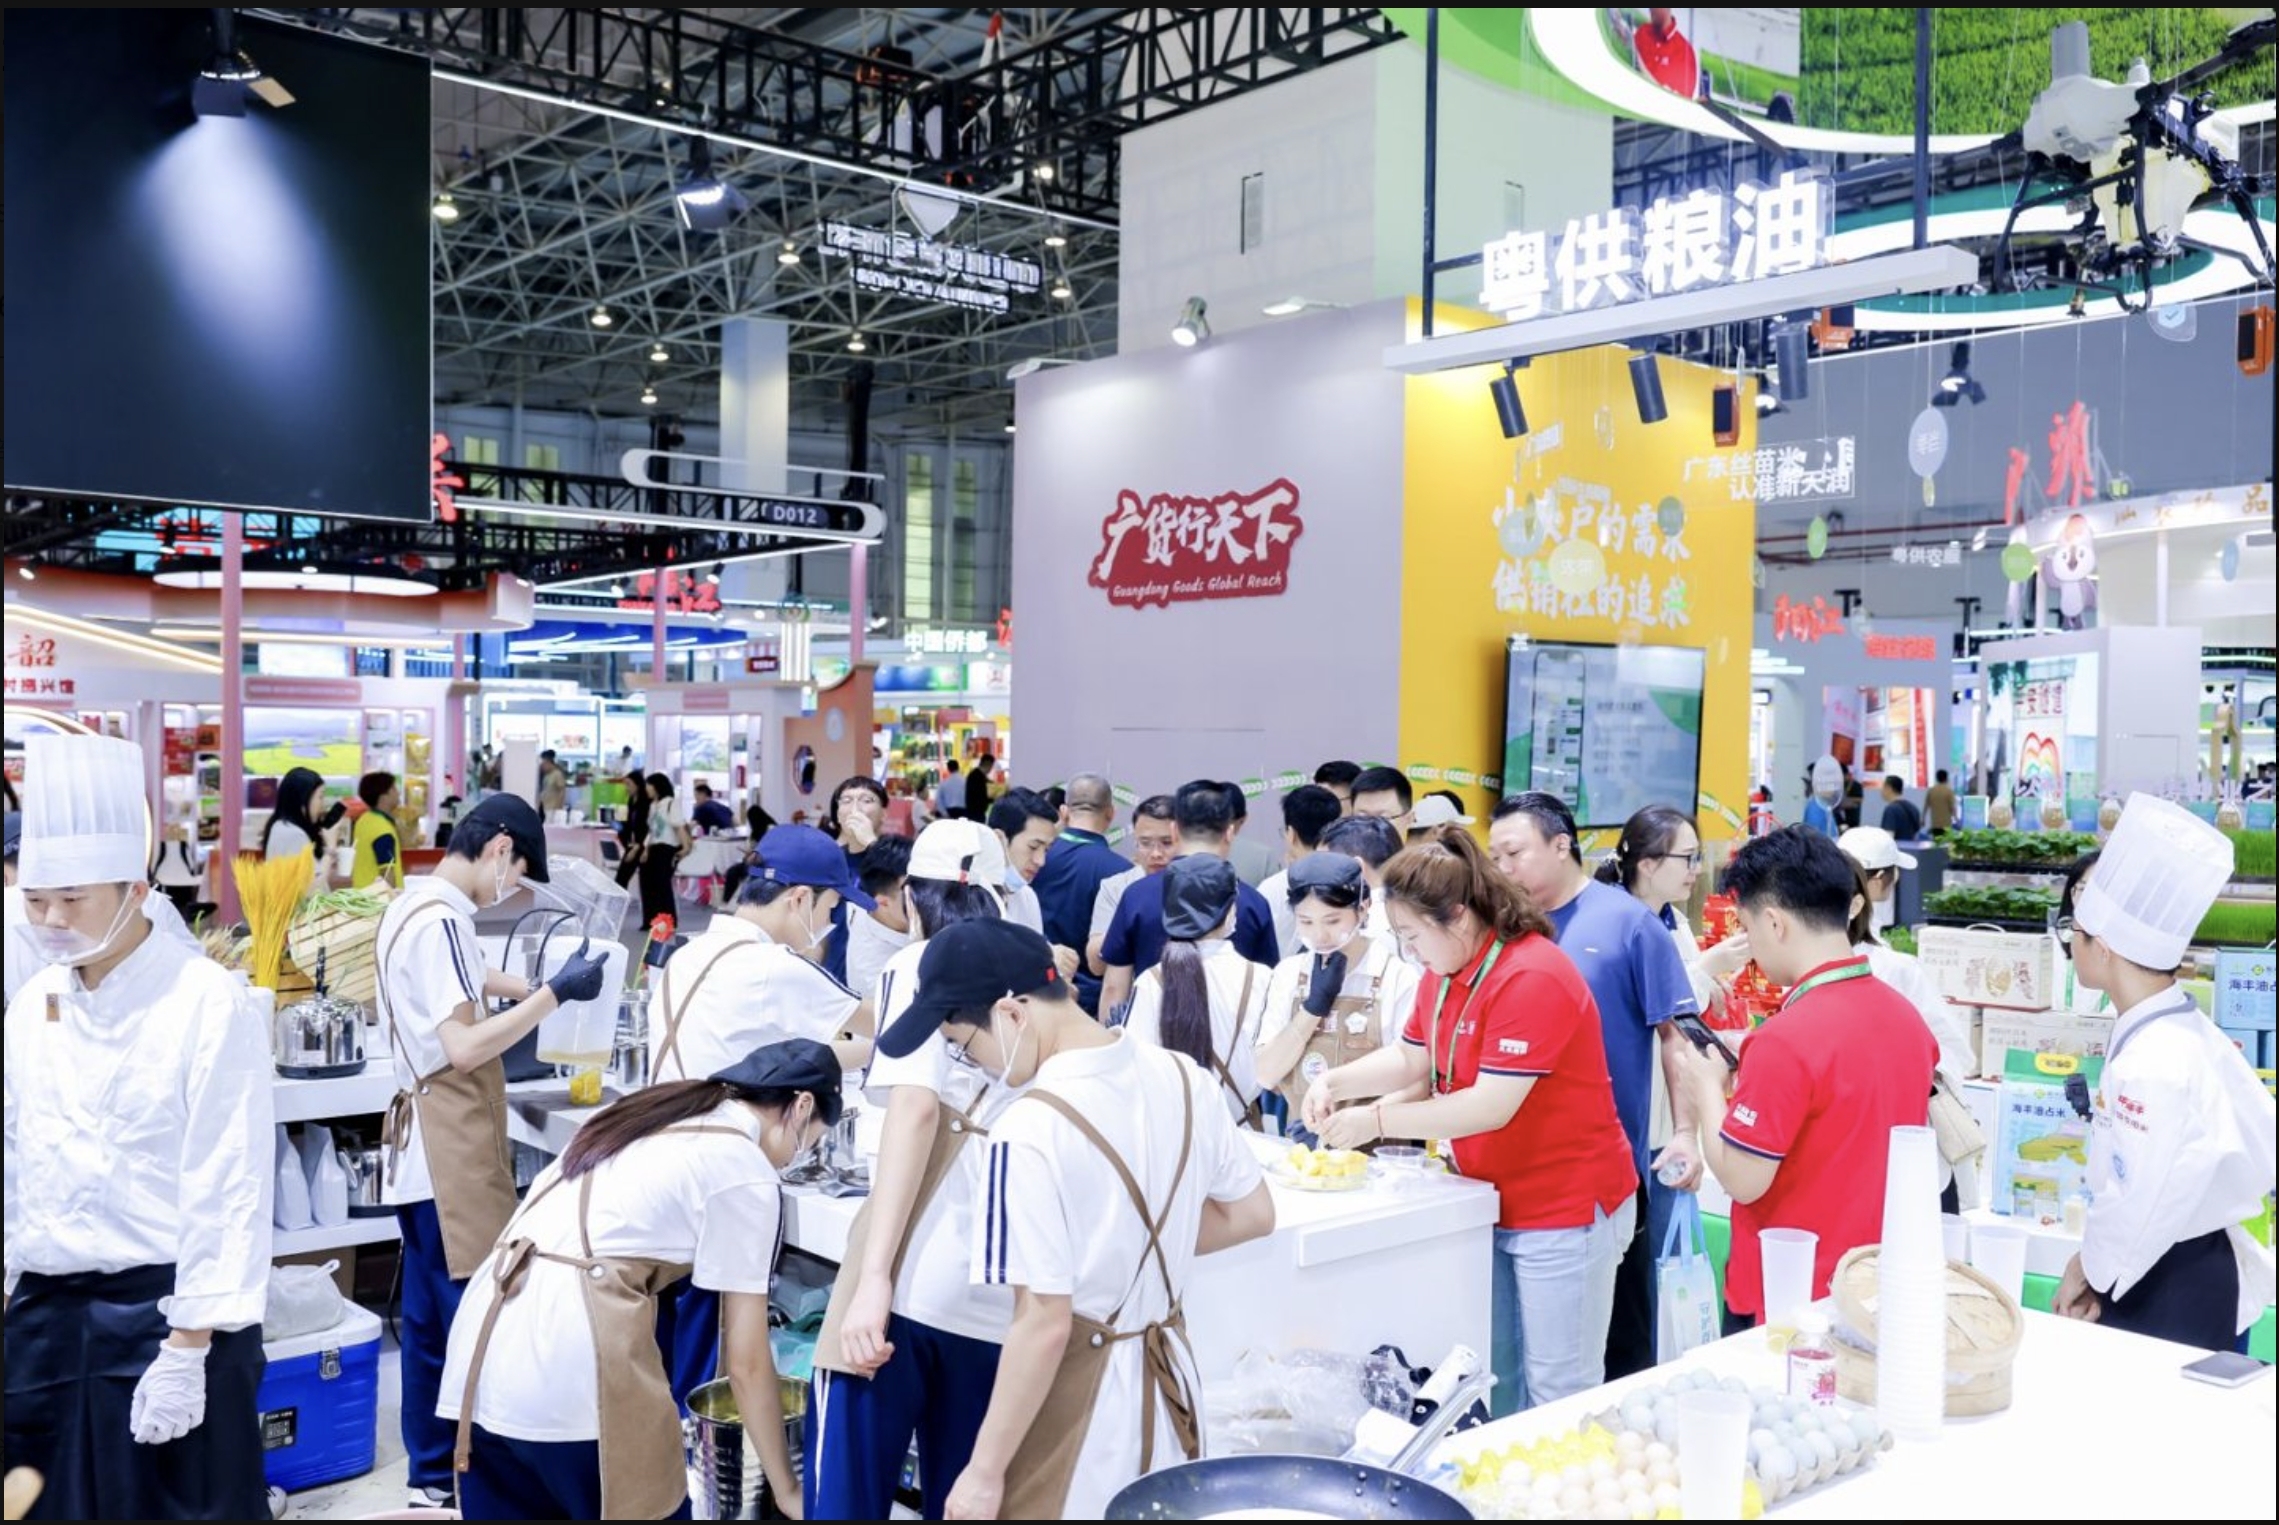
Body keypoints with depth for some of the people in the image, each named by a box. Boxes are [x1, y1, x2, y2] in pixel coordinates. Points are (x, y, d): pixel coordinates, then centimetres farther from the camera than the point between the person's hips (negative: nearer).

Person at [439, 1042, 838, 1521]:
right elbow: (746, 1362, 2)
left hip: (482, 1346, 7)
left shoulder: (649, 1112, 22)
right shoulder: (745, 1170, 0)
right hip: (568, 1369, -7)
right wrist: (786, 1486, 15)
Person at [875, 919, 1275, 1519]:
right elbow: (1253, 1214, 10)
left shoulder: (1031, 1128, -24)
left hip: (1077, 1401, -7)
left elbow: (1044, 1325, -22)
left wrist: (984, 1471, -14)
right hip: (1169, 1379, 7)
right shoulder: (1183, 1077, -3)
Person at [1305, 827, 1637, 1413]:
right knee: (1495, 1380, 14)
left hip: (1565, 1210, -9)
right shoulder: (1445, 973, 6)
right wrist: (1336, 1083, -5)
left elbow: (1491, 1108, -27)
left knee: (1558, 1390, 0)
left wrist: (1376, 1121, -23)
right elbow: (1409, 1058, 13)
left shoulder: (1531, 979, -24)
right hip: (1497, 1203, 9)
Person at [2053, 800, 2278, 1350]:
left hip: (2168, 1294, -9)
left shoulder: (2150, 1064, -28)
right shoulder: (2183, 1030, 1)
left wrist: (2088, 1268, -4)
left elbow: (2138, 1206, -24)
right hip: (2190, 1271, 9)